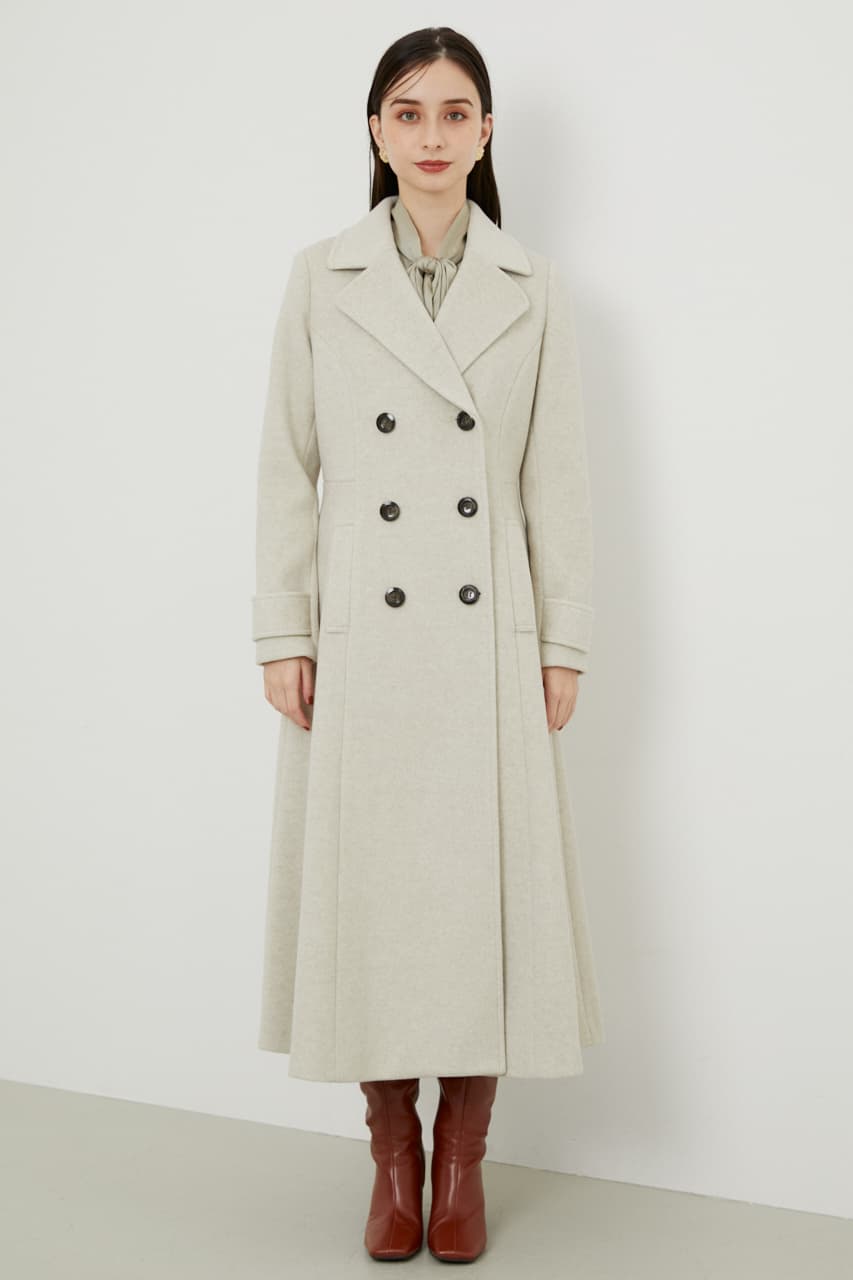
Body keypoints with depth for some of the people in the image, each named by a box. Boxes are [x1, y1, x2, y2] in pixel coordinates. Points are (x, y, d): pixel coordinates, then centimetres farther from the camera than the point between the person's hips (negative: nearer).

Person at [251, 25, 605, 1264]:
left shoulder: (533, 287, 5)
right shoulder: (321, 278, 3)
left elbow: (558, 477, 4)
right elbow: (287, 466, 3)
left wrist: (564, 642, 0)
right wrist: (283, 634, -3)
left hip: (488, 636, 0)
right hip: (359, 632, 0)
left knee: (485, 888, 4)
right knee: (365, 887, 5)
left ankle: (463, 1159, 23)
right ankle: (393, 1154, 24)